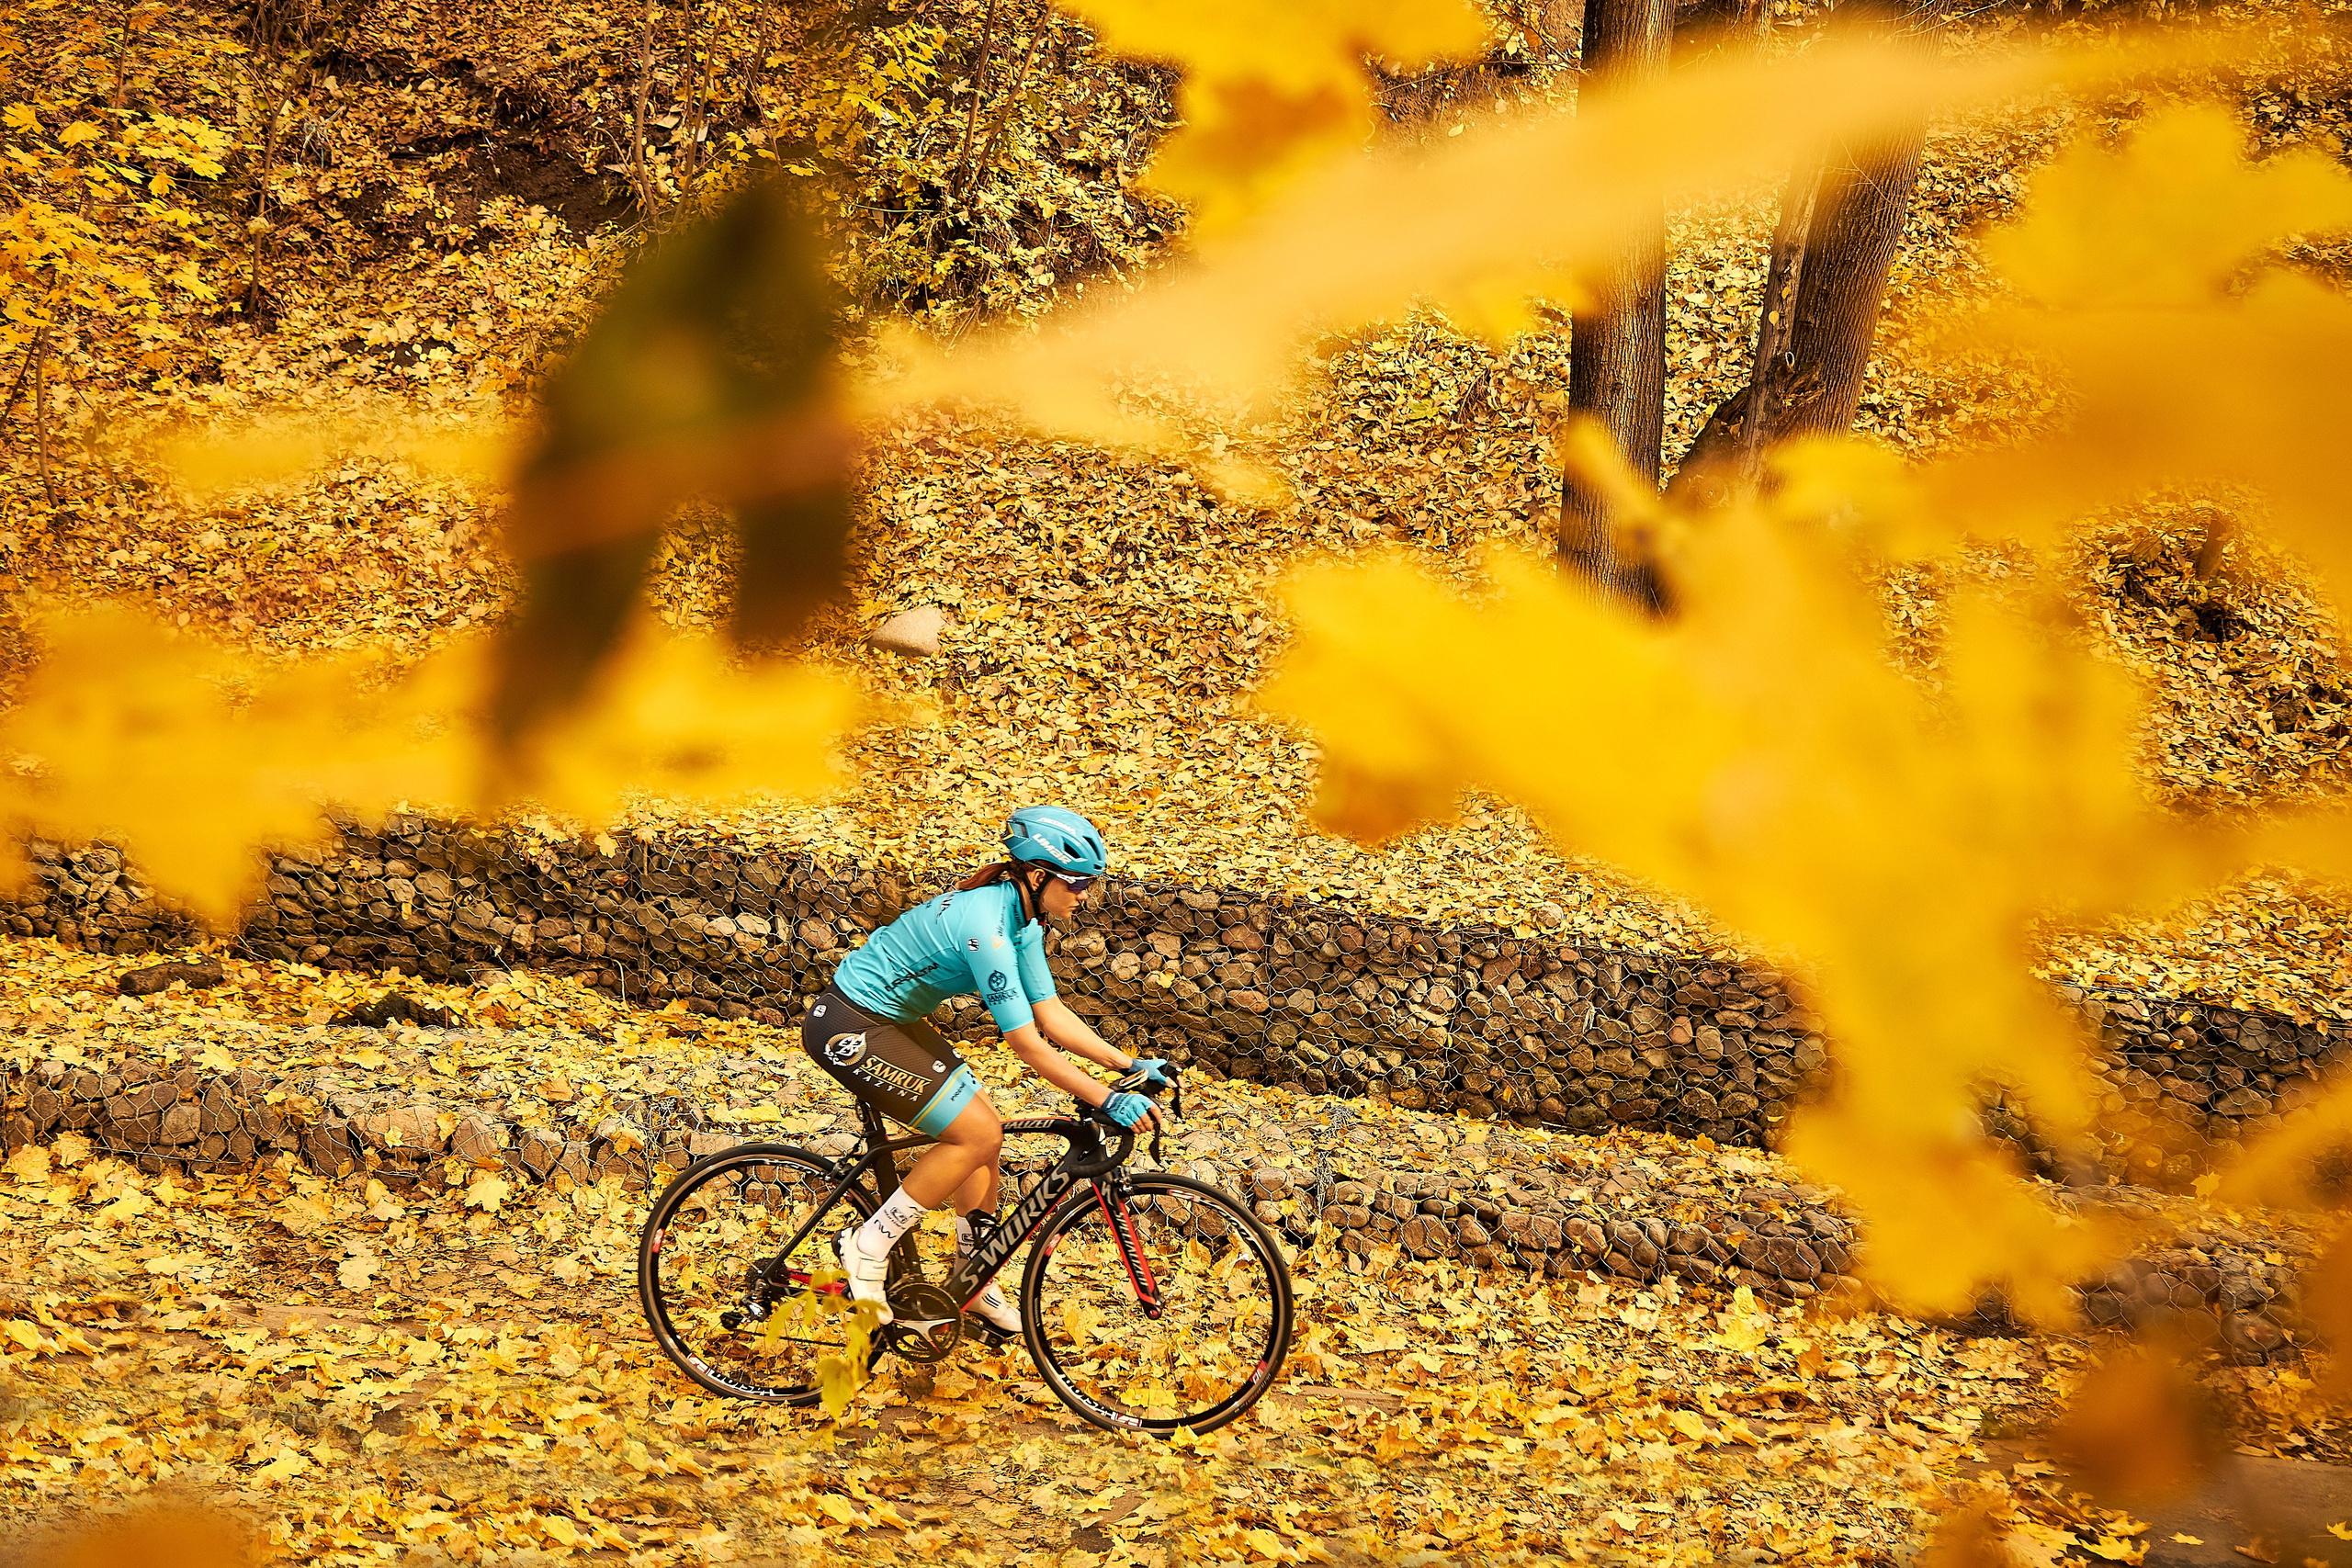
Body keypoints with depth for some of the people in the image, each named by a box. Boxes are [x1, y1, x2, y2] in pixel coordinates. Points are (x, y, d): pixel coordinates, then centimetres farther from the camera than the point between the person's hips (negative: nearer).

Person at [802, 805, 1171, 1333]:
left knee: (986, 1131, 8)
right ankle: (869, 1247, 0)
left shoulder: (1021, 918, 1)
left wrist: (1130, 1063, -2)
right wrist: (1108, 1101, -27)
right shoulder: (985, 927, -28)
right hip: (849, 1029, -10)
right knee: (977, 1136, -11)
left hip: (889, 1020, 10)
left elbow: (1051, 1015, 5)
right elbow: (1029, 1046, -28)